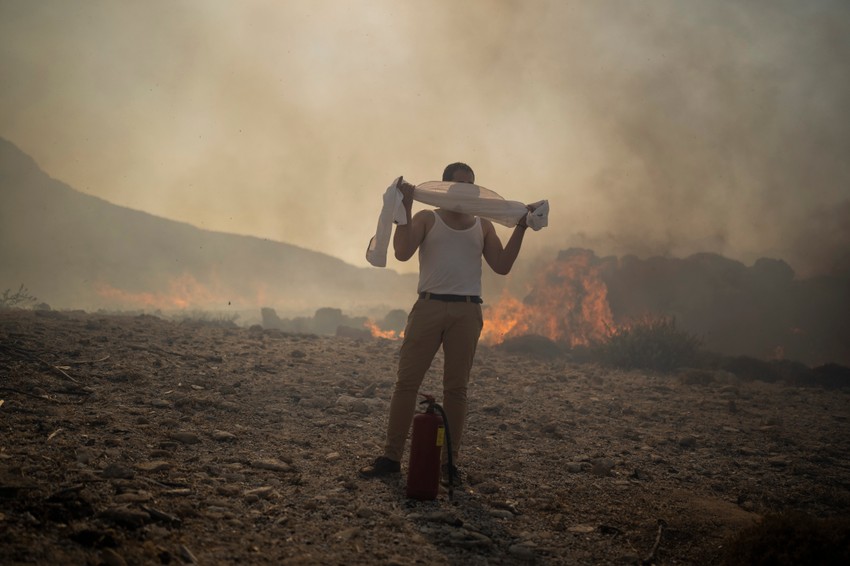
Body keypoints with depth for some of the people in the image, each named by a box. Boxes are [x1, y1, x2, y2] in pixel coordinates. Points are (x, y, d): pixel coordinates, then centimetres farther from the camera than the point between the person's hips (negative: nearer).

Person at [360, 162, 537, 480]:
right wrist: (405, 208, -10)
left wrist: (520, 228, 1)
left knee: (456, 387, 2)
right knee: (406, 381, -5)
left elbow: (502, 266, 8)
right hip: (429, 306, -1)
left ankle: (450, 460, 5)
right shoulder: (427, 218, 11)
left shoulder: (483, 225, 17)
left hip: (467, 311, 2)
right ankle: (391, 457, -1)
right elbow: (402, 253, -5)